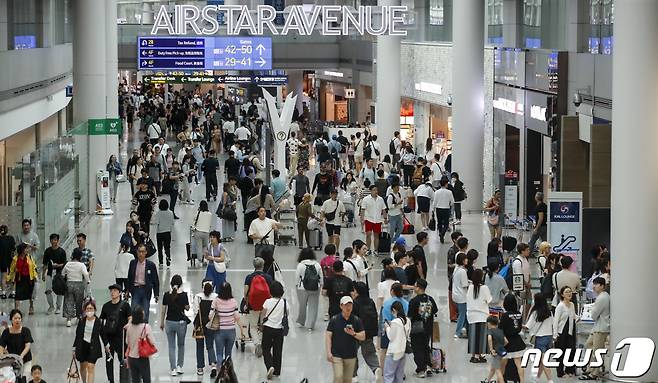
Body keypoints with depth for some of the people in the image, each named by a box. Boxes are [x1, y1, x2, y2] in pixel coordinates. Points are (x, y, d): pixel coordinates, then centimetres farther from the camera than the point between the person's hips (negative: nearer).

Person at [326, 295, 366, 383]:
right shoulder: (334, 319, -2)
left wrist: (353, 334, -18)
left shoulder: (356, 320, 2)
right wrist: (328, 352, -11)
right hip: (336, 355, -2)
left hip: (351, 356, 2)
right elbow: (328, 336, -3)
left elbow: (363, 337, 3)